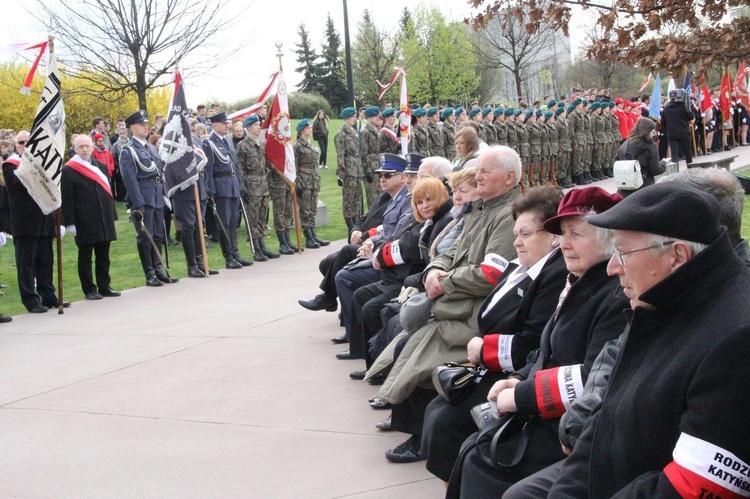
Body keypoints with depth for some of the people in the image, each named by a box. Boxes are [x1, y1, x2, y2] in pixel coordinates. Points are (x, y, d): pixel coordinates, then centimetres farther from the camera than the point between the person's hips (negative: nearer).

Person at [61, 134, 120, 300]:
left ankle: (104, 287, 18)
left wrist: (112, 215, 12)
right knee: (85, 257, 3)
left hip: (104, 221, 5)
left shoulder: (101, 167, 12)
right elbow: (66, 199, -8)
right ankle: (89, 290, 9)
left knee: (103, 256, 10)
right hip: (84, 222, -5)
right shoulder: (68, 171, -5)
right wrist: (70, 223, -12)